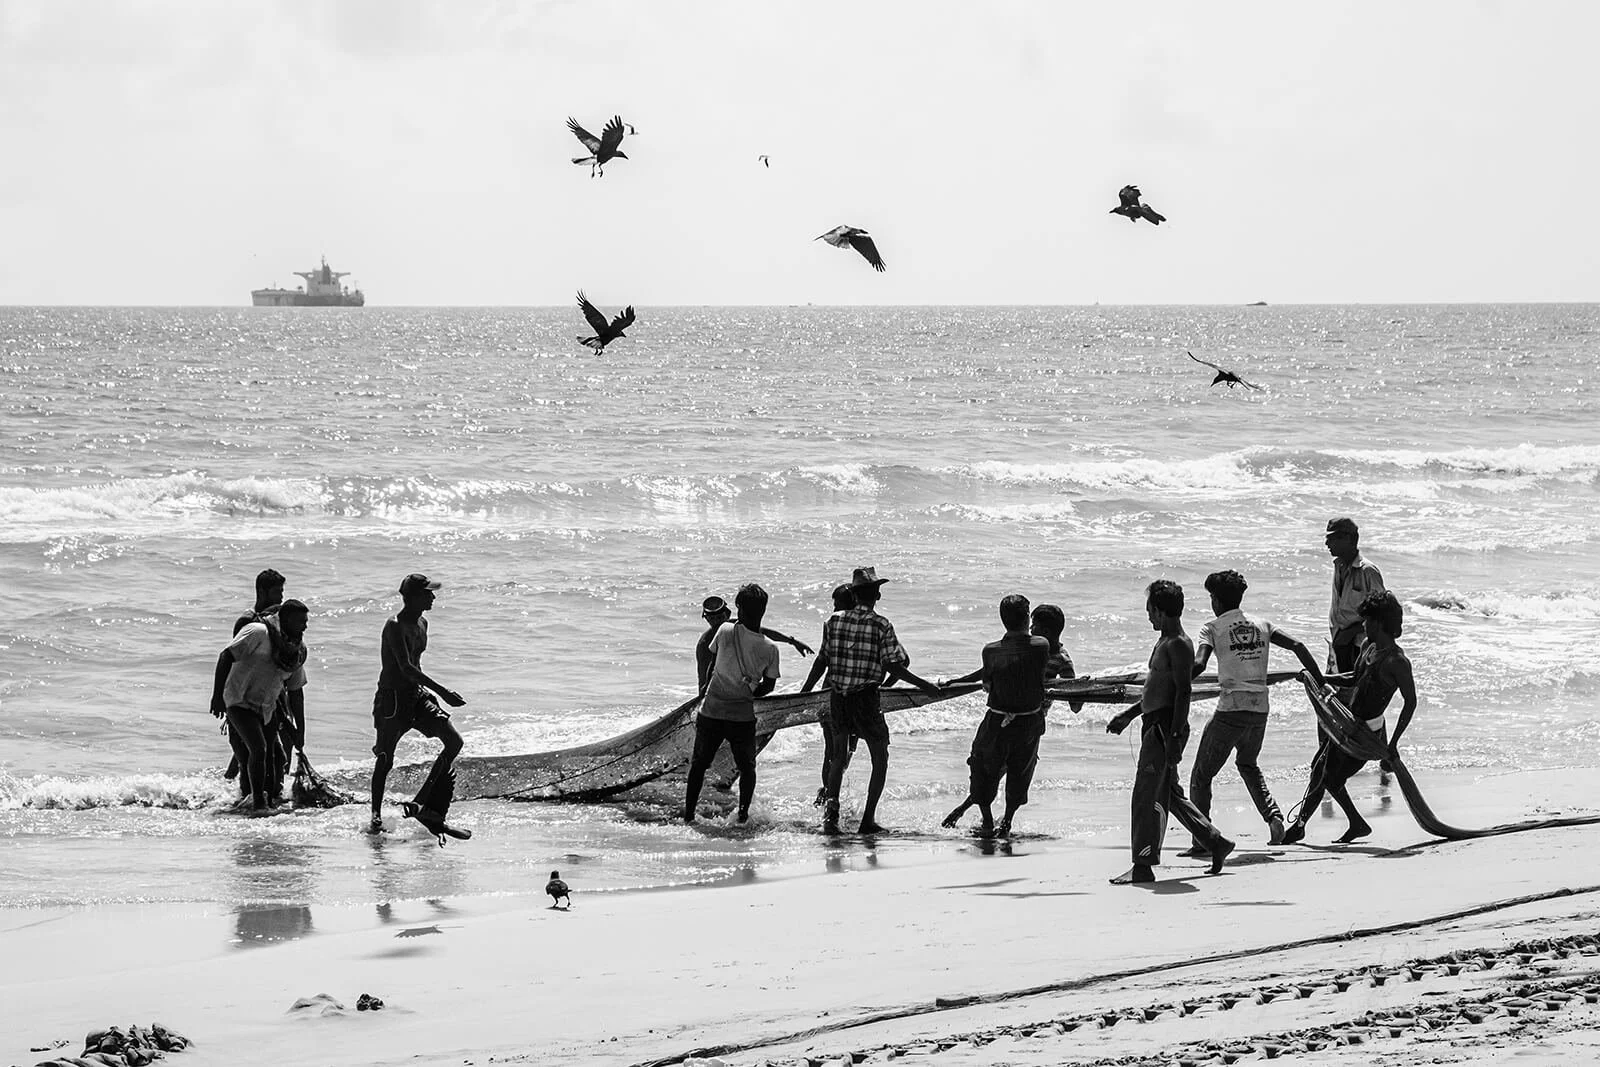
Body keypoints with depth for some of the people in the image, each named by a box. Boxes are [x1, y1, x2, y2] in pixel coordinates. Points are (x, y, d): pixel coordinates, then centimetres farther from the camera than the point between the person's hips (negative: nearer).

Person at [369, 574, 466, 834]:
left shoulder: (421, 624, 9)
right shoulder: (395, 626, -19)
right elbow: (406, 668, -29)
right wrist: (442, 692, -35)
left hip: (416, 695, 8)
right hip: (391, 697, -8)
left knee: (454, 742, -2)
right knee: (385, 760, -1)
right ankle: (376, 815, 12)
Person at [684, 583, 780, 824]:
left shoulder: (725, 631, -11)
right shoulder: (769, 648, -11)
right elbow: (768, 686, 1)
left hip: (711, 711, 1)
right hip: (743, 717, 0)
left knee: (699, 763, 18)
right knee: (747, 767, 20)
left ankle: (688, 812, 22)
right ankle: (743, 813, 13)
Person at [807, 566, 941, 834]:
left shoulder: (834, 622, 0)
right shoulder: (881, 626, -10)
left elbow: (822, 661, 3)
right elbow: (894, 668, -11)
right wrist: (924, 686, -1)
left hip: (837, 698, 4)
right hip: (866, 699, -4)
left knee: (838, 756, 17)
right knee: (880, 758, 11)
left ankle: (831, 803, -5)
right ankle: (868, 818, 4)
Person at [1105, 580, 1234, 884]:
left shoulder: (1178, 645, -13)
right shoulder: (1165, 642, 18)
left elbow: (1183, 693, -19)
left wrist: (1174, 737, -25)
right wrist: (1128, 716, 31)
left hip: (1166, 726, -11)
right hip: (1155, 725, 11)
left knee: (1147, 795, -10)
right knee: (1169, 794, 16)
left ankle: (1143, 866, -9)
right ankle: (1216, 842, 21)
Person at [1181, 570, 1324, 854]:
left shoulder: (1213, 627, -1)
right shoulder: (1261, 624, 13)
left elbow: (1198, 665, -16)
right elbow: (1297, 647, 8)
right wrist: (1320, 682, 13)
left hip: (1230, 711, -5)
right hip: (1260, 711, 5)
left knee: (1201, 776, 7)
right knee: (1248, 764, 31)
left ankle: (1202, 841, -2)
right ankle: (1274, 817, 11)